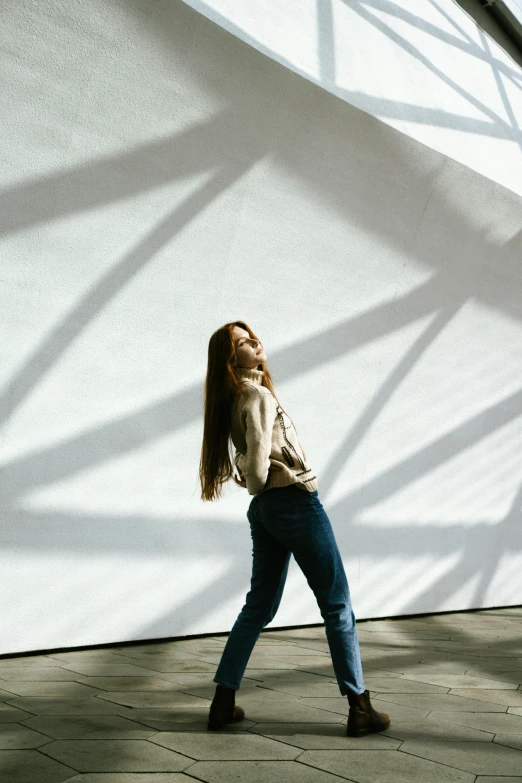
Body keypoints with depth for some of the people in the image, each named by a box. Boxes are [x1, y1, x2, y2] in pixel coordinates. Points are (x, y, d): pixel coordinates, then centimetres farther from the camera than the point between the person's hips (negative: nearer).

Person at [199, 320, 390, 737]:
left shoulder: (235, 398, 12)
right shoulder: (258, 395, -15)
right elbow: (257, 462, -23)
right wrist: (260, 484, -4)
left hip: (266, 510, 8)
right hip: (296, 503, -8)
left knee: (260, 606, 14)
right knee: (337, 606, 3)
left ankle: (224, 702, 18)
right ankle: (360, 708, 11)